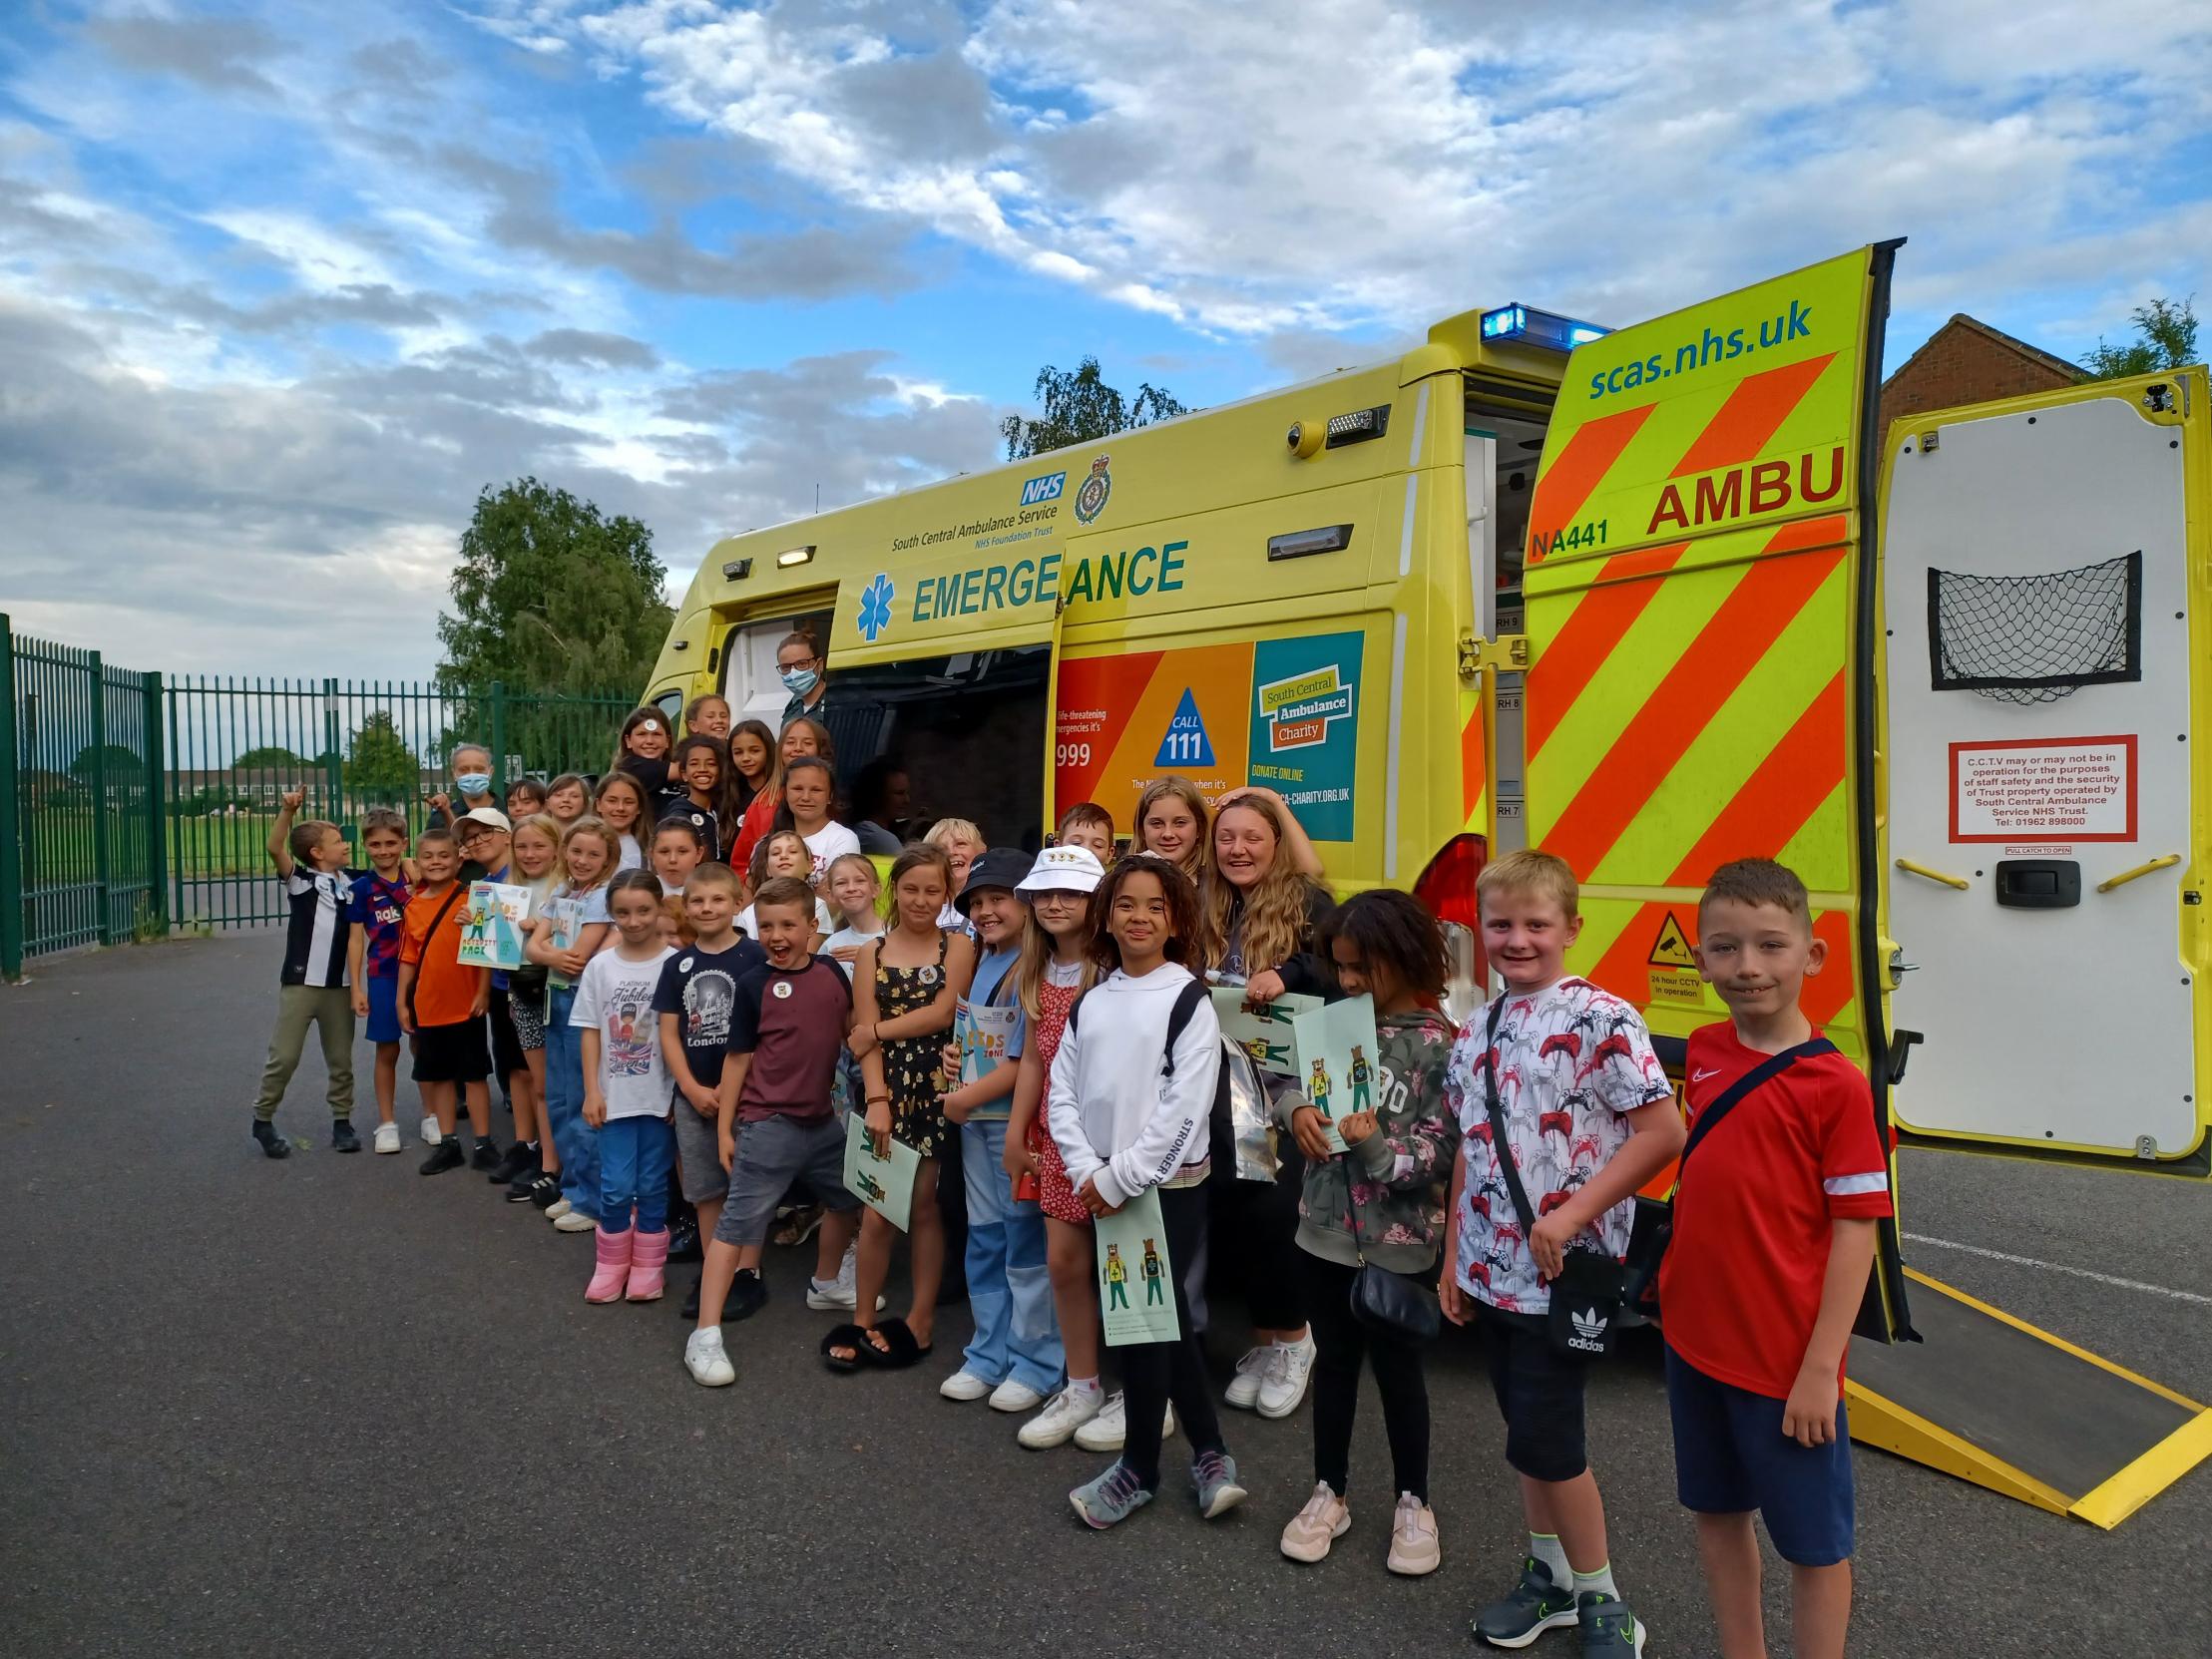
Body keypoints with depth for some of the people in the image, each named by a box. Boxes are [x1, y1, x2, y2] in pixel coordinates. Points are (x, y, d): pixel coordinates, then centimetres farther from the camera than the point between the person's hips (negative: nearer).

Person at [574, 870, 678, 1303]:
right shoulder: (600, 966, 1)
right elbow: (590, 1032, 5)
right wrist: (592, 1091, 0)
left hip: (659, 1095, -1)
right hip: (615, 1095, 2)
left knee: (652, 1186, 8)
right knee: (616, 1187, 2)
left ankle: (648, 1266, 23)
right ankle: (611, 1264, 21)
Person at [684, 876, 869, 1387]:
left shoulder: (831, 972, 2)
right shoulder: (754, 984, -9)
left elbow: (852, 1028, 17)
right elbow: (738, 1059, -6)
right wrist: (724, 1128, -5)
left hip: (821, 1119, 6)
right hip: (768, 1126, -6)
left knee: (848, 1199, 22)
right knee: (739, 1223, -6)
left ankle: (825, 1284, 46)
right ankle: (705, 1336, -2)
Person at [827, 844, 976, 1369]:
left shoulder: (957, 946, 2)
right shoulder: (871, 954, 7)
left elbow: (943, 1013, -11)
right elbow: (863, 1037, -1)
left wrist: (878, 1030, -6)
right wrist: (877, 1099, -12)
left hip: (936, 1089, -1)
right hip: (888, 1089, 1)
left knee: (924, 1206, 7)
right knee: (878, 1212, 1)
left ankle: (920, 1321, 20)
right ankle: (863, 1321, 17)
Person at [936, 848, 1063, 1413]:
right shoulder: (982, 963, 11)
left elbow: (1028, 1059, -18)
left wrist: (964, 1099, -11)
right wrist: (953, 1056, 3)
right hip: (975, 1120, 8)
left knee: (1027, 1242, 1)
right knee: (984, 1240, 15)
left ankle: (1036, 1363, 14)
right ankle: (990, 1355, 27)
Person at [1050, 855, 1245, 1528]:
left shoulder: (1189, 999, -9)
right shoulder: (1090, 1003, 7)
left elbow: (1184, 1106, -16)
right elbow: (1061, 1094, 4)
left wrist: (1119, 1177, -16)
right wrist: (1087, 1172, -9)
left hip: (1170, 1186, -5)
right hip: (1105, 1188, 5)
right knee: (1167, 1320, 13)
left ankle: (1139, 1467, 19)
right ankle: (1210, 1453, 27)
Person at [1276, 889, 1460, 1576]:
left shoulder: (1440, 1045, -14)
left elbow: (1441, 1151, -16)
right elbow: (1291, 1076, 9)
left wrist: (1379, 1146, -30)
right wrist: (1297, 1109, -12)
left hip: (1399, 1240, -4)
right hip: (1327, 1228, 4)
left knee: (1397, 1367, 11)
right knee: (1333, 1360, 16)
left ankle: (1413, 1502, 30)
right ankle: (1329, 1492, 32)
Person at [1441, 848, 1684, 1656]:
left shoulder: (1600, 1019, -15)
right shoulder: (1477, 1029, 6)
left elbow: (1663, 1133, -17)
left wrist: (1572, 1215, -19)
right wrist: (1454, 1255, 12)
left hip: (1561, 1271, -6)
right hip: (1491, 1269, 7)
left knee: (1545, 1440, 0)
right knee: (1525, 1431, 18)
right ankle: (1548, 1574, 35)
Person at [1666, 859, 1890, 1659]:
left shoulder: (1836, 1085, -16)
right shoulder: (1704, 1052, 2)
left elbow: (1856, 1229, -15)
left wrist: (1821, 1368, -16)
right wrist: (1677, 1288, 13)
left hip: (1786, 1360, -6)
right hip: (1694, 1338, 6)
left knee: (1814, 1541, 12)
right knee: (1717, 1512, 20)